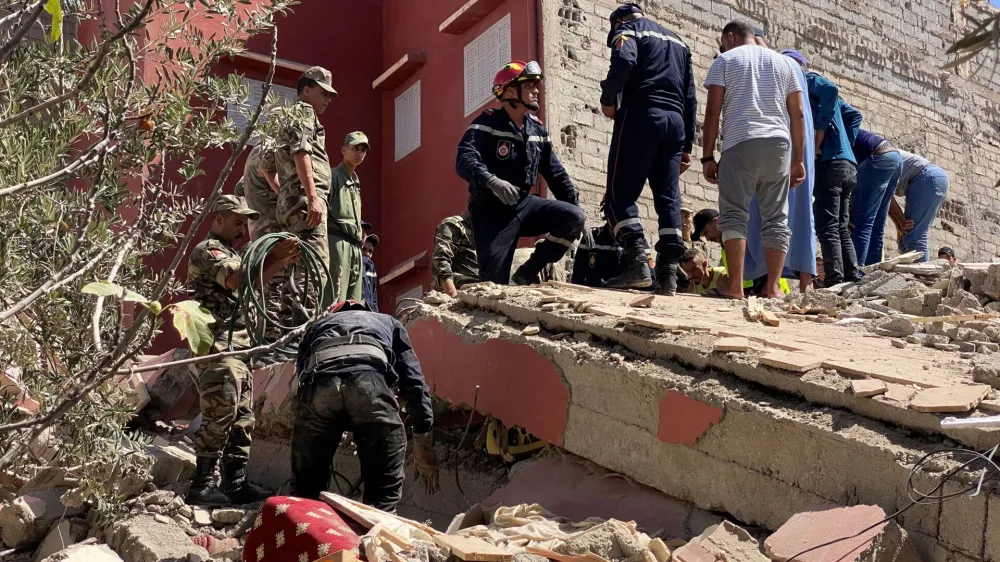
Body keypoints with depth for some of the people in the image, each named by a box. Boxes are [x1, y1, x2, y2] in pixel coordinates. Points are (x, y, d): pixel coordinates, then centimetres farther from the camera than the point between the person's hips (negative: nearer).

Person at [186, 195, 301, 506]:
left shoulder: (231, 255, 29)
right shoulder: (208, 250, -3)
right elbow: (237, 281, -21)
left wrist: (278, 264, 5)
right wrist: (273, 260, -21)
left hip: (239, 347, 10)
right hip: (218, 345, -10)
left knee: (242, 417, 7)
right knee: (220, 415, -15)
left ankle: (236, 482, 9)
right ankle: (202, 485, -13)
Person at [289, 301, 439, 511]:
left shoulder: (316, 328, 45)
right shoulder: (388, 322, 40)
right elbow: (414, 383, 29)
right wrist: (425, 451, 28)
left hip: (318, 382, 2)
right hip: (370, 380, -2)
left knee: (306, 490, 16)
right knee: (384, 490, 7)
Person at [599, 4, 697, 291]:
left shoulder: (629, 29, 10)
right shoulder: (678, 41, 29)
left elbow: (623, 62, -15)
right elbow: (690, 97, 24)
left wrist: (609, 100, -3)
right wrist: (687, 145, 22)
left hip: (641, 116, -6)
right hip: (675, 122, 6)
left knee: (619, 194, -7)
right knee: (669, 198, 2)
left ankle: (638, 262, -24)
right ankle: (669, 272, -7)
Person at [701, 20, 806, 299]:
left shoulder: (725, 61, 12)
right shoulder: (783, 62, 23)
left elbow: (713, 112, 2)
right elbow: (797, 115, 15)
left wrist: (708, 156, 3)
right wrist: (798, 159, 16)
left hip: (740, 143, -3)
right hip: (778, 143, 3)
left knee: (734, 215, -4)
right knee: (776, 218, 4)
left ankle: (735, 285, -13)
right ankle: (773, 286, -2)